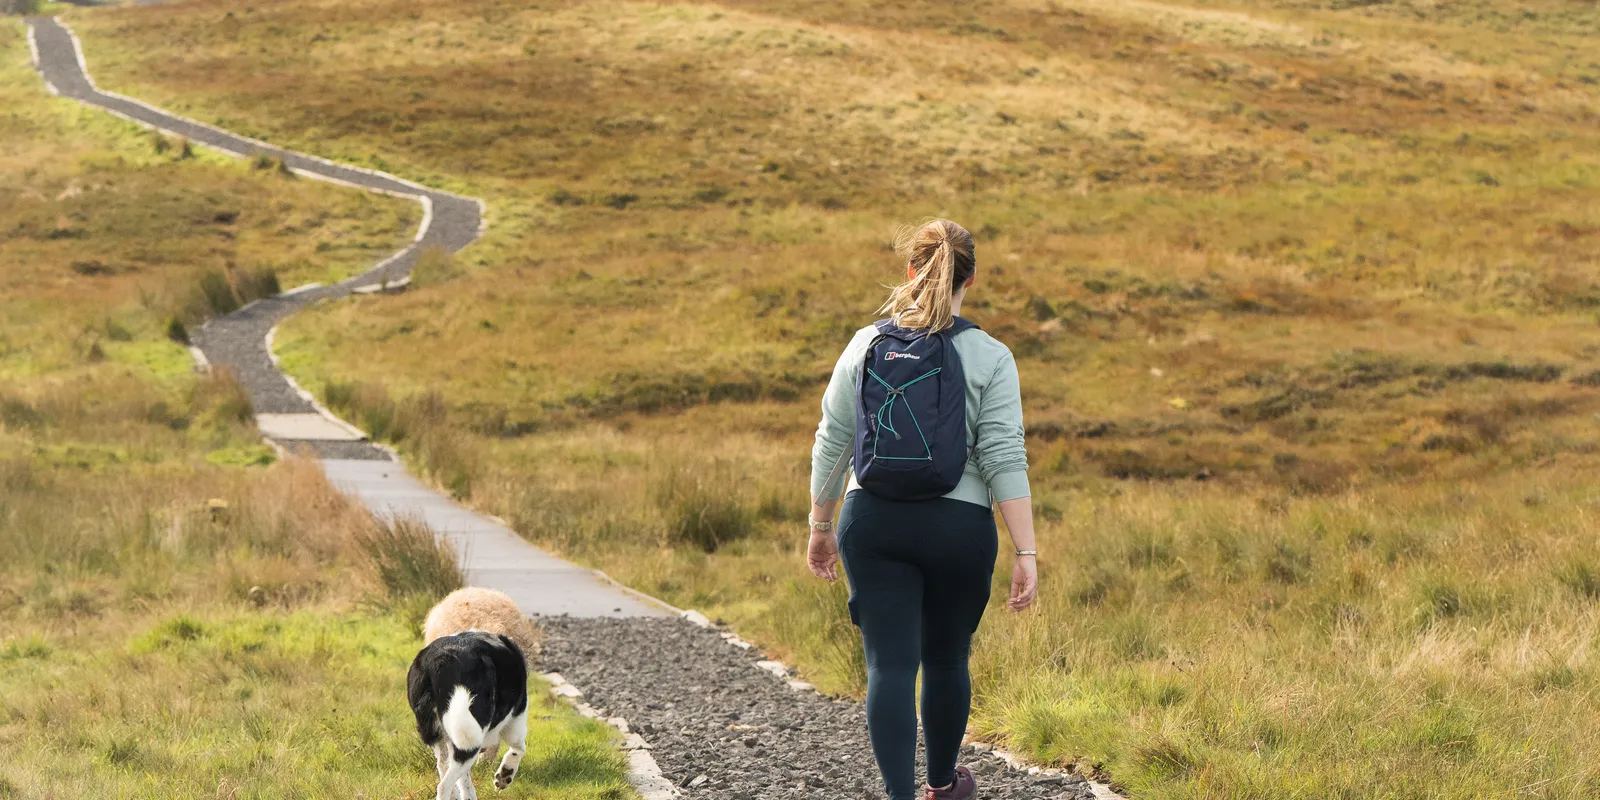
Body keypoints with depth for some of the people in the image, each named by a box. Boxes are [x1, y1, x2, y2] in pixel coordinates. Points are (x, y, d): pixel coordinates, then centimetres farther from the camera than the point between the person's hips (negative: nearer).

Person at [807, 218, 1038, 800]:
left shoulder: (866, 346, 2)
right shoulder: (990, 358, -5)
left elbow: (831, 444, 5)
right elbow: (1004, 461, -10)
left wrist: (820, 526, 17)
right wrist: (1026, 553, -8)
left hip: (872, 520, 1)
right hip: (959, 526, -1)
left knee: (890, 664, -1)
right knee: (946, 658, 19)